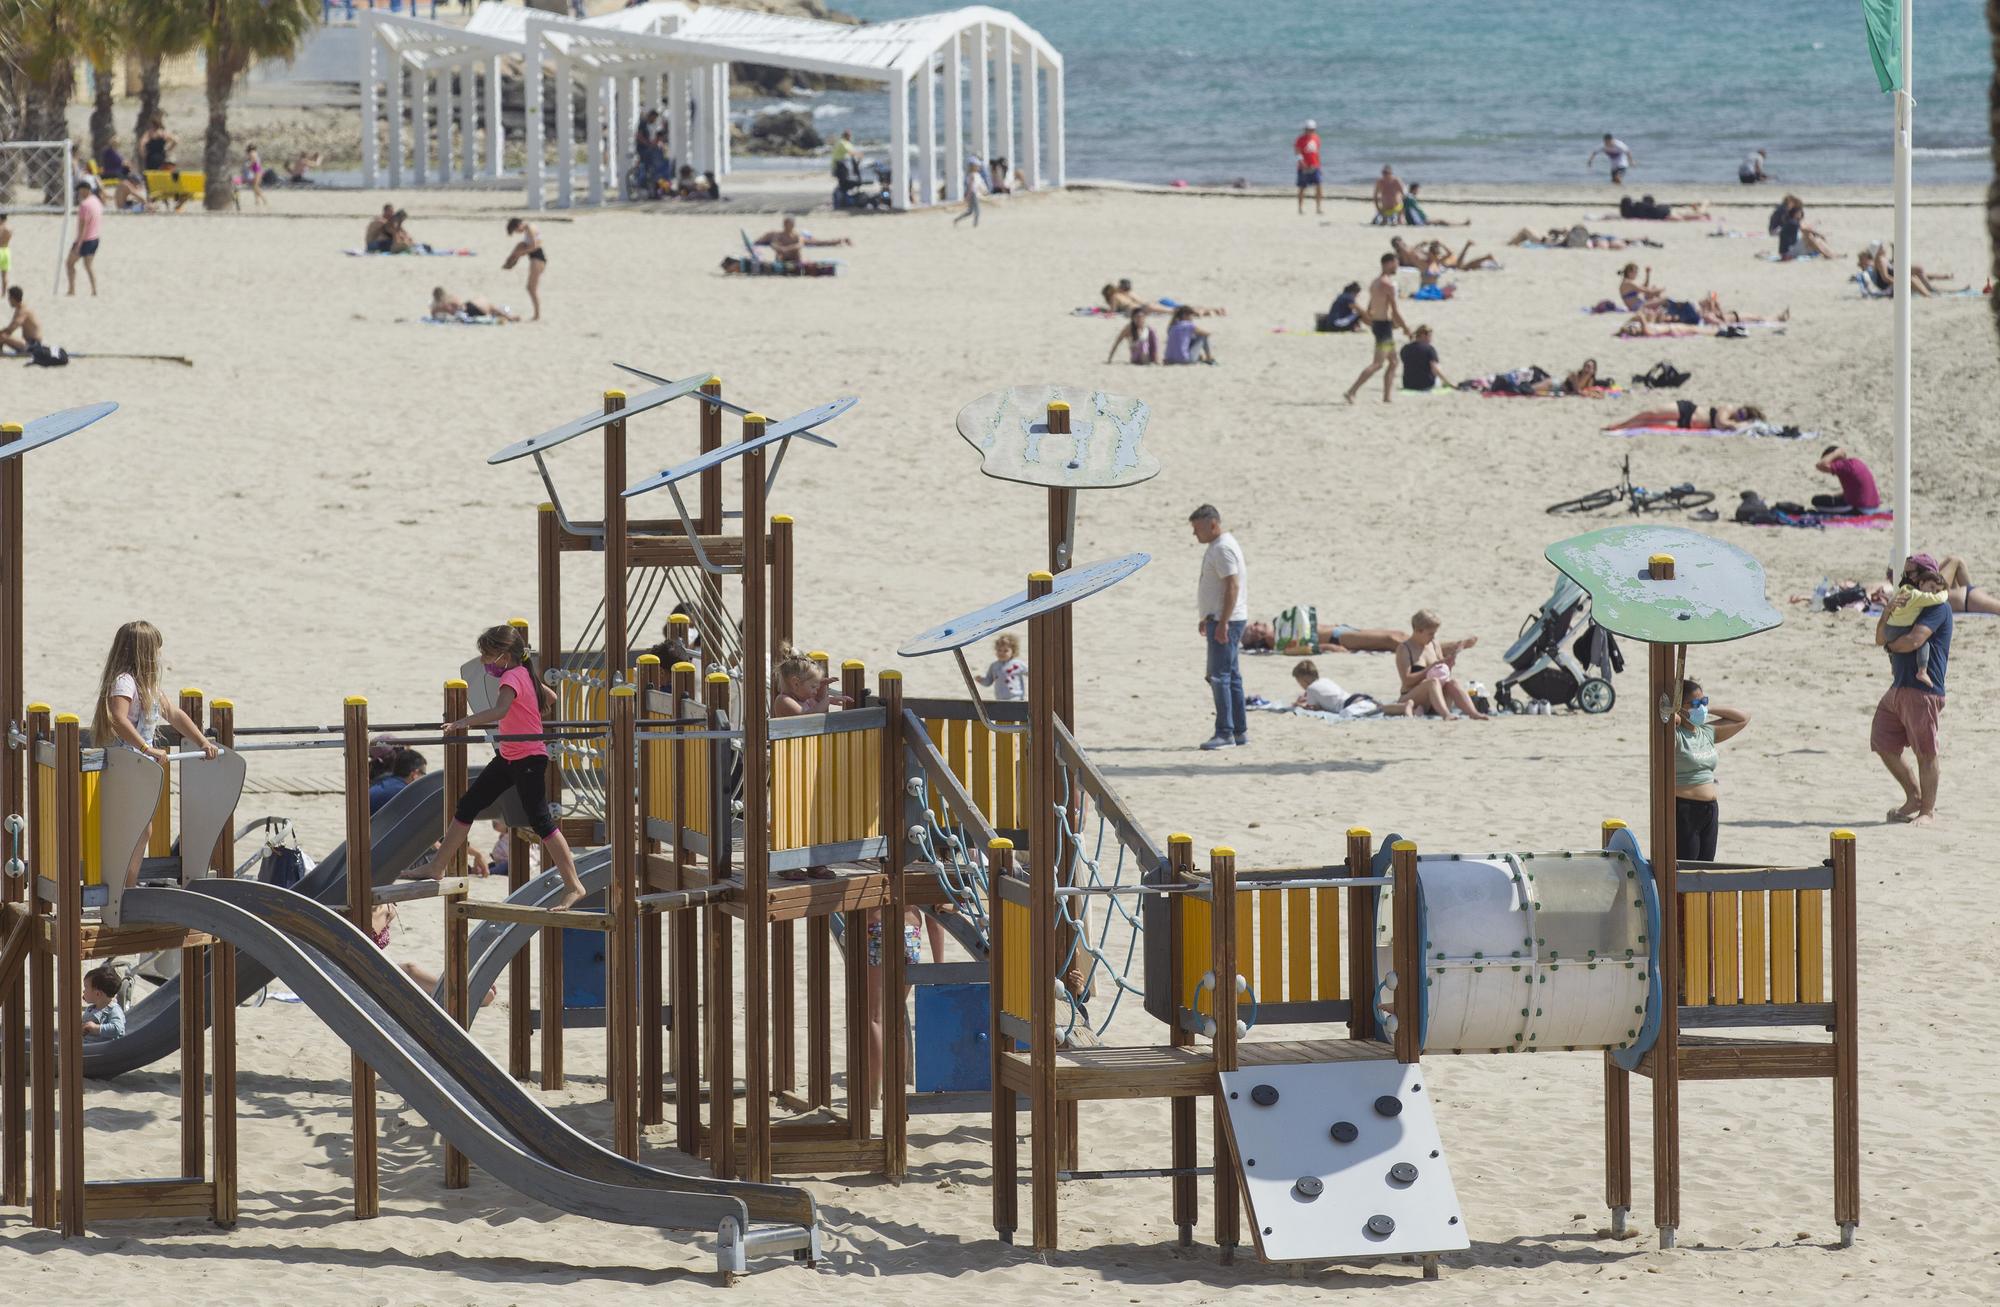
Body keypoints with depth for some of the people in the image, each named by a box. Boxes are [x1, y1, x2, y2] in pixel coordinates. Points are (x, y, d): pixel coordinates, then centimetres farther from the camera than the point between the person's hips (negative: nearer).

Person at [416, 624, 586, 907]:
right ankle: (436, 867, 20)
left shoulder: (512, 677, -18)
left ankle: (573, 886, -6)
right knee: (467, 806, 11)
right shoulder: (522, 673, 10)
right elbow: (552, 698, 25)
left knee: (540, 820, -9)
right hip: (508, 756, 10)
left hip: (528, 759, -10)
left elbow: (500, 710, -37)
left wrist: (464, 722, -40)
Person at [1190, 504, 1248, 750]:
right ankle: (1239, 731, 16)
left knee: (1219, 676, -11)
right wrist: (1207, 619, 26)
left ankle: (1225, 733, -12)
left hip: (1226, 621, -11)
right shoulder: (1216, 546, 17)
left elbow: (1232, 586, -22)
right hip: (1220, 620, 11)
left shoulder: (1223, 548, -15)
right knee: (1231, 677, 12)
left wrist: (1222, 623, -24)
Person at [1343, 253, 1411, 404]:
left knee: (1393, 362, 16)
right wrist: (1405, 327, -7)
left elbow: (1369, 310, 17)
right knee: (1378, 363, -10)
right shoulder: (1388, 284, -15)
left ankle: (1387, 395, 14)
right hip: (1385, 325, -10)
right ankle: (1352, 391, -17)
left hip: (1376, 324, 10)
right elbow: (1394, 310, -16)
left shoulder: (1374, 283, 13)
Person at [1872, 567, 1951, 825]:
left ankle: (1927, 810, 7)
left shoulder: (1939, 608, -4)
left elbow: (1914, 641, -16)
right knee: (1884, 746, 11)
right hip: (1898, 688, 9)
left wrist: (1891, 644, 4)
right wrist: (1886, 614, -2)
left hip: (1923, 690, -9)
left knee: (1925, 753, -3)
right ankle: (1915, 797, 26)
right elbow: (1880, 638, 16)